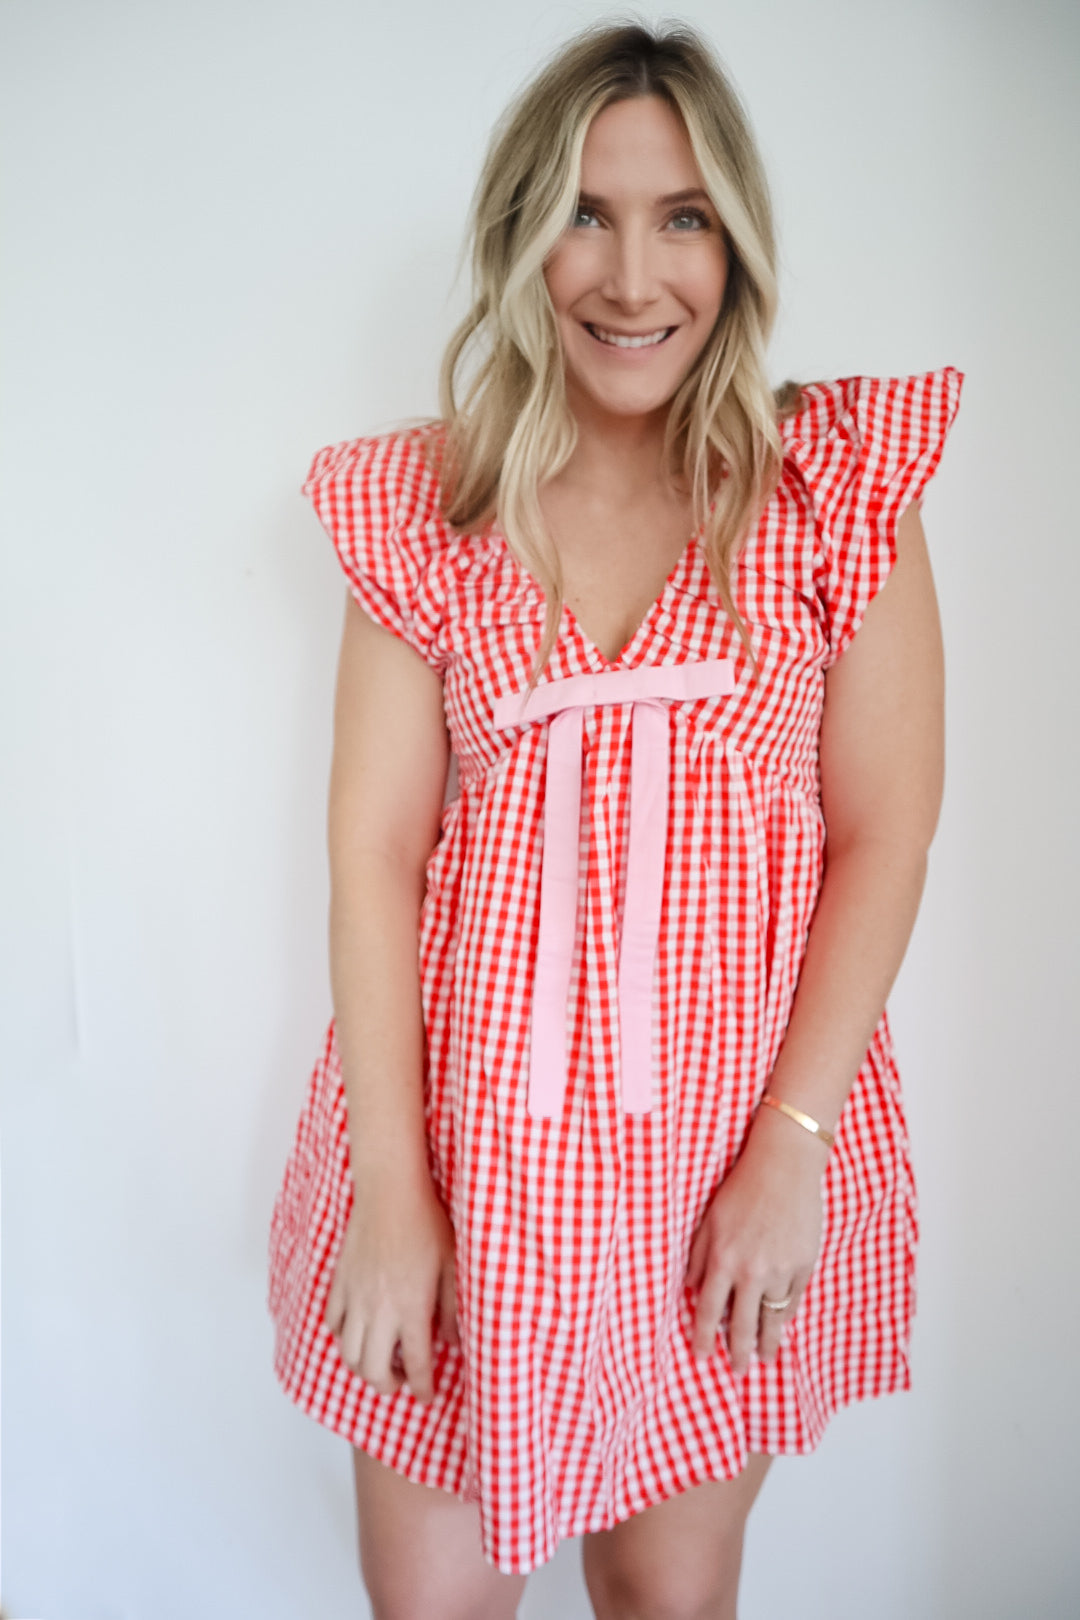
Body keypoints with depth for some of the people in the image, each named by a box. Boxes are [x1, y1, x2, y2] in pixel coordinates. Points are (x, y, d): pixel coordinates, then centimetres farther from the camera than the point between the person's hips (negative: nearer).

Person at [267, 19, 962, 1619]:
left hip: (735, 1126, 0)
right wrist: (390, 1192, -8)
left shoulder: (838, 483, -2)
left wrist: (790, 1146, -9)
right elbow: (374, 849, -4)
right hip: (466, 1116, 1)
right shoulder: (422, 505, 0)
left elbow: (884, 837, -3)